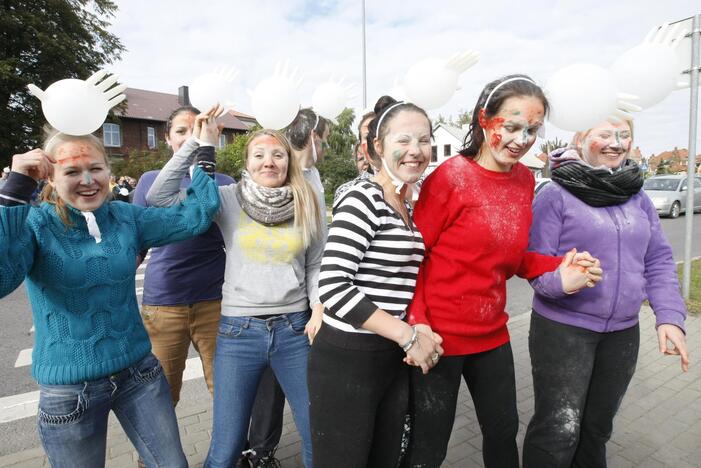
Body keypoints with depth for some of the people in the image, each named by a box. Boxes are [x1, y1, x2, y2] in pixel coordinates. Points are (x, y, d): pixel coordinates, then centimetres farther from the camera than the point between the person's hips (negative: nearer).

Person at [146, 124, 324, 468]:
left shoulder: (306, 205, 2)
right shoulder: (227, 199, -2)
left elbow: (315, 264, 8)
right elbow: (158, 197, -8)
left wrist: (318, 308, -5)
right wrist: (197, 144, -10)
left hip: (295, 328, 2)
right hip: (239, 330, -1)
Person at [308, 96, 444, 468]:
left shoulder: (411, 208, 10)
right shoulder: (363, 200, -15)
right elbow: (332, 285, -23)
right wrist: (408, 335, -18)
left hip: (393, 361, 8)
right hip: (346, 360, -7)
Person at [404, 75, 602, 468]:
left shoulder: (525, 179, 2)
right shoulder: (450, 176, -17)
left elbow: (509, 254, 10)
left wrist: (558, 272, -7)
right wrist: (417, 323, -21)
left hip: (492, 333, 6)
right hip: (439, 335, -6)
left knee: (504, 433, 25)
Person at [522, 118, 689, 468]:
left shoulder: (638, 198, 9)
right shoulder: (555, 196, -9)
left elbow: (658, 262, 10)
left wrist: (670, 315, -2)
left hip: (622, 332, 6)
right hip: (562, 328, -5)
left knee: (598, 425, 19)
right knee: (560, 429, -3)